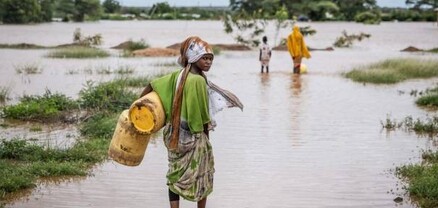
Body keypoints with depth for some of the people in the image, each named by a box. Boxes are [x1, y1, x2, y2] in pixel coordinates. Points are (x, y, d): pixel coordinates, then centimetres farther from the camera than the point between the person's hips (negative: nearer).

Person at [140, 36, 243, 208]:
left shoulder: (177, 76, 0)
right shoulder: (199, 80, -20)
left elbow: (152, 85, 1)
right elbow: (203, 114, -17)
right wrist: (206, 134, -2)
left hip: (175, 135, 6)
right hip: (194, 137, -6)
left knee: (176, 175, 10)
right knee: (202, 176, 13)